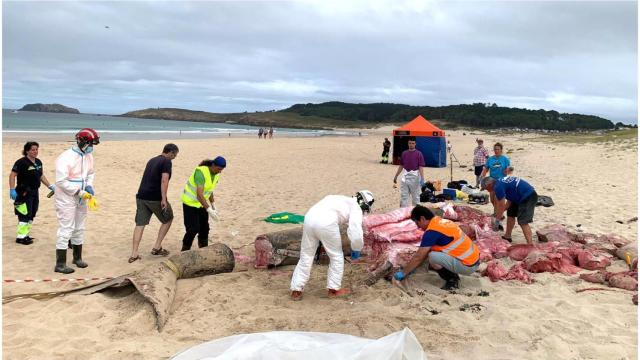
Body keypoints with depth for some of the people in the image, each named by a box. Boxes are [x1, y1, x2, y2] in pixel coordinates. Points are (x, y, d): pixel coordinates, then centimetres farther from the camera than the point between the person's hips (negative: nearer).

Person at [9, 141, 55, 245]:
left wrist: (50, 186, 16)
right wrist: (12, 189, -21)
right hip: (24, 193, -8)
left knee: (31, 215, 11)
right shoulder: (22, 162, -12)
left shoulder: (38, 162, 11)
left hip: (34, 192, 8)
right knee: (25, 214, -6)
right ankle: (20, 237, 2)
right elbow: (12, 175, -14)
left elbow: (41, 176, 21)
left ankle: (25, 234, 22)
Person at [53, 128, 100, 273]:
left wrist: (89, 186, -1)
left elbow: (90, 173, 17)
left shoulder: (88, 156, 4)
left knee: (79, 228, 18)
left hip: (81, 198, 8)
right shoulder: (66, 158, -20)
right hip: (66, 199, -8)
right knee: (66, 229, -6)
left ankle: (77, 257, 33)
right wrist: (79, 192, -23)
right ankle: (60, 264, 3)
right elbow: (61, 181, -23)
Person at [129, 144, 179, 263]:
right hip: (155, 198, -7)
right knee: (168, 219, 14)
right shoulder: (166, 161, -7)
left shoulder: (152, 160, 19)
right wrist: (164, 199, -21)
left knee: (140, 224, 8)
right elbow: (164, 180, -18)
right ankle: (157, 247, 13)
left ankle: (134, 254, 5)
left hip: (141, 196, 7)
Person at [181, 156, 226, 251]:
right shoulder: (201, 172, -28)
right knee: (193, 228, -11)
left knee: (204, 228, 7)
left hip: (202, 203, 7)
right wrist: (209, 209, -37)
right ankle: (185, 250, 4)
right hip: (190, 202, -7)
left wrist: (213, 205, 9)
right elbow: (199, 194, -34)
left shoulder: (216, 174, -3)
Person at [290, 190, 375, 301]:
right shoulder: (356, 208, 13)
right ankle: (334, 290, 23)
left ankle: (296, 290, 19)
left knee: (306, 256, 17)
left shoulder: (341, 200, 34)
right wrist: (356, 250, 16)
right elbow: (356, 232, -1)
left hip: (309, 217, 7)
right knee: (336, 256, 15)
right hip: (326, 223, -6)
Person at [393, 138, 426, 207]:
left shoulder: (418, 154, -6)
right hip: (405, 176, 4)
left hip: (415, 177, -4)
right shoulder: (404, 153, 7)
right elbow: (401, 166, 14)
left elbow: (420, 167, -10)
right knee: (403, 196, 4)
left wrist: (422, 179, -20)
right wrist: (396, 176, 14)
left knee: (415, 196, 6)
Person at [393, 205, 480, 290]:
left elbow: (418, 257, -14)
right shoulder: (441, 221, 9)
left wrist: (403, 273, -2)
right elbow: (425, 252, 18)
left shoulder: (432, 231, -19)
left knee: (433, 257, -21)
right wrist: (411, 268, 20)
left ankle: (452, 280, -2)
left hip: (468, 265, -9)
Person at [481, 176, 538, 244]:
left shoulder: (498, 187, -16)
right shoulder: (500, 182, 13)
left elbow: (502, 206, -14)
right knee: (511, 214, 21)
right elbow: (510, 201, 16)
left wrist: (497, 220, -4)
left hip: (528, 197, -11)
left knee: (523, 222, -15)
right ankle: (507, 236, 33)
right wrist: (498, 213, 14)